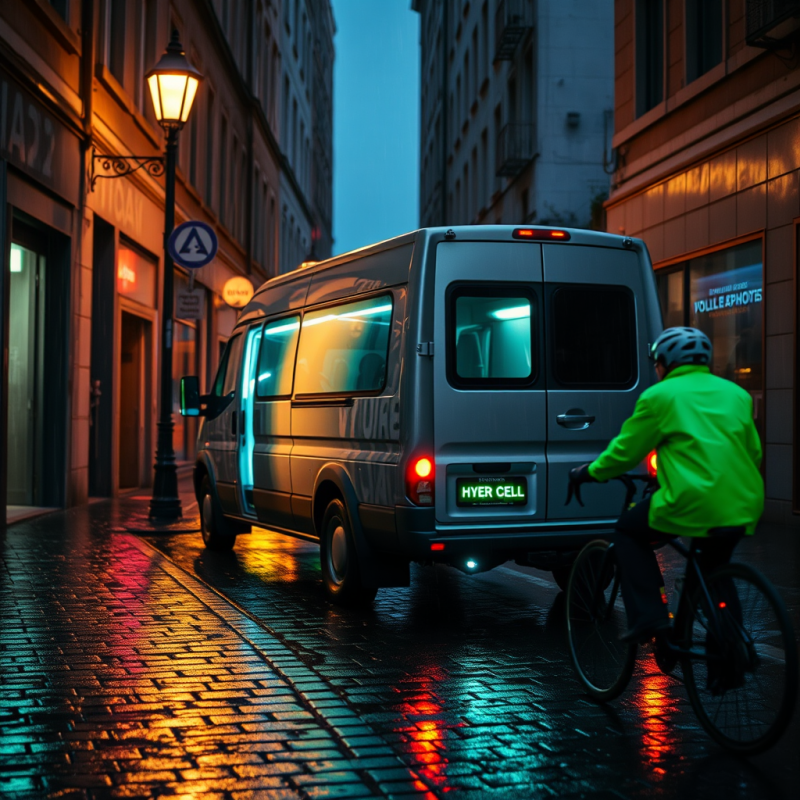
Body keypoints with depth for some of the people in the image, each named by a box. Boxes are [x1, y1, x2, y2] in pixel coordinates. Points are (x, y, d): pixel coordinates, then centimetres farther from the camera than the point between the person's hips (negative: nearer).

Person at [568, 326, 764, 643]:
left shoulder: (661, 395, 2)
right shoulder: (736, 393, 19)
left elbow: (624, 451, 6)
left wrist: (589, 472, 22)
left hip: (692, 504, -6)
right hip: (744, 507, 6)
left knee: (629, 531, 17)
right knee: (714, 569, 30)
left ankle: (649, 617, 6)